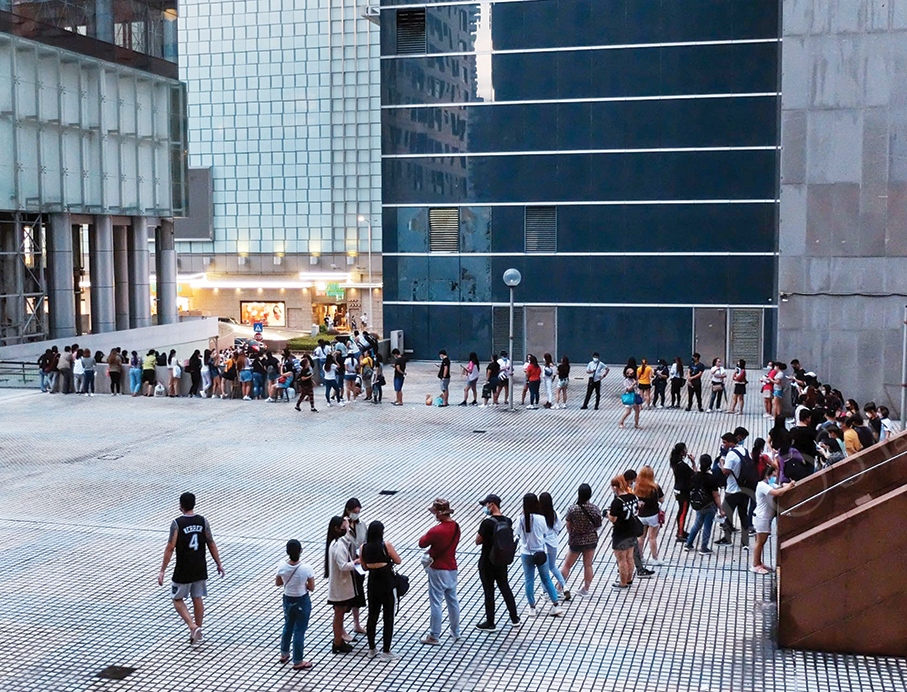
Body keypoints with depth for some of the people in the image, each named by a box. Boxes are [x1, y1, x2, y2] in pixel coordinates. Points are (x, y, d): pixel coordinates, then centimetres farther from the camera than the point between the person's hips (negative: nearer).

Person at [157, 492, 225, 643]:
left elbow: (170, 548, -14)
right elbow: (211, 545, 2)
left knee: (177, 599, 12)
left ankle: (193, 627, -3)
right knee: (198, 598, 15)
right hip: (200, 570, 4)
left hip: (183, 571, -4)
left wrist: (162, 571, -7)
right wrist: (219, 564, 13)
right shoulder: (203, 521, -2)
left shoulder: (177, 523, -14)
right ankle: (198, 632, 22)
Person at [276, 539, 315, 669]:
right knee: (299, 631, 11)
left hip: (287, 599, 4)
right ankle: (298, 662, 23)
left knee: (288, 627, 26)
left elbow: (277, 583, -1)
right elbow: (311, 588, -13)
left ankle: (284, 654, 44)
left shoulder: (282, 566, -18)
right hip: (302, 601, -4)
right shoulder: (306, 569, -27)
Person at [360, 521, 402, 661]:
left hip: (372, 584, 4)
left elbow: (364, 567, 8)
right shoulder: (386, 545, -16)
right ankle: (386, 652, 9)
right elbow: (398, 561, -6)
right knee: (388, 618, 6)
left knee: (372, 616, 17)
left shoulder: (363, 548, -3)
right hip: (387, 585, -4)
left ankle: (371, 649, 26)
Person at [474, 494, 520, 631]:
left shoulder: (487, 522, -22)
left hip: (487, 562, -6)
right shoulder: (507, 521, -1)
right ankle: (514, 618, 28)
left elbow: (478, 541, -14)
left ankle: (490, 623, 16)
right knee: (505, 588, 20)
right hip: (502, 562, 6)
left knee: (489, 591, 6)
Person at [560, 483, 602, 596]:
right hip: (591, 540, 2)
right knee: (588, 565, 15)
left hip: (576, 541, -2)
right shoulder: (595, 509, -10)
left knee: (567, 565, 10)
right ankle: (586, 589, 23)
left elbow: (568, 525, -8)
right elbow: (598, 526, -1)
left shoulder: (573, 509, -18)